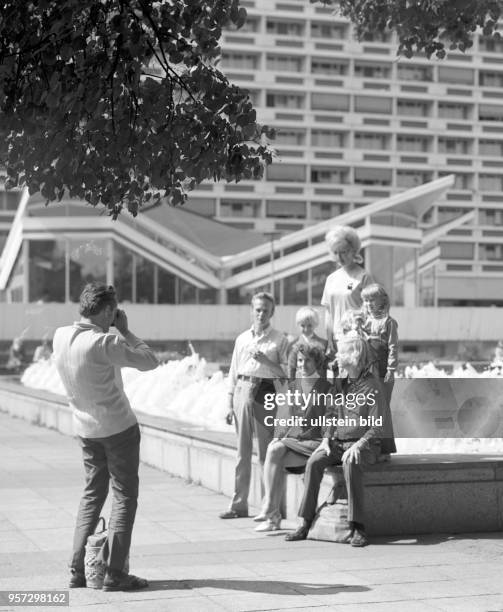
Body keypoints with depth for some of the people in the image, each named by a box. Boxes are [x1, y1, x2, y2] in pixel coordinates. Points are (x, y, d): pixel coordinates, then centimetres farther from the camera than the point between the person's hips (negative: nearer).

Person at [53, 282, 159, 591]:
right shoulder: (104, 343, -23)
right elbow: (150, 361, -16)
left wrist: (115, 332, 7)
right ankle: (114, 573, 1)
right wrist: (125, 330, -8)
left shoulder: (61, 336, -2)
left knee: (92, 494, 17)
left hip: (87, 429, 7)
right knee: (125, 496, 2)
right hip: (119, 427, -7)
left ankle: (78, 569, 14)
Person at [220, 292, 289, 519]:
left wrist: (266, 361, -14)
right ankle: (239, 504, 10)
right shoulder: (242, 339, 17)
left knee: (266, 452, -4)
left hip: (265, 393, -4)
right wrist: (230, 404, 13)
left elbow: (287, 372, -1)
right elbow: (233, 372, 17)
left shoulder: (279, 340, 5)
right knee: (243, 452, 6)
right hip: (243, 391, 4)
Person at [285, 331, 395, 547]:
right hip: (338, 441, 5)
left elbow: (378, 427, -13)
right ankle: (306, 524, -22)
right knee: (314, 462, -23)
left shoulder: (372, 386, -9)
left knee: (350, 464, -37)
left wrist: (359, 445, -25)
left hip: (364, 445, -5)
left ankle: (356, 527, -33)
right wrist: (326, 439, -1)